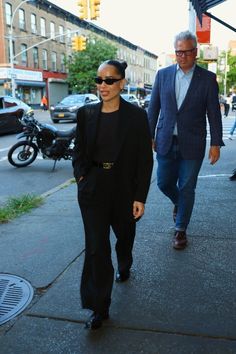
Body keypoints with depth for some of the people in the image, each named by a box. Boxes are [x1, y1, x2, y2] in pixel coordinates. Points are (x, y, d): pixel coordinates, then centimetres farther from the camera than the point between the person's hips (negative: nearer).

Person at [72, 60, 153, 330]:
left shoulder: (136, 116, -9)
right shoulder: (86, 114, -1)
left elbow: (145, 159, -7)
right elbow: (78, 151, 11)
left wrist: (140, 197, -10)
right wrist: (81, 177, -4)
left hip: (124, 189, -1)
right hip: (93, 190, 1)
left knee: (124, 235, 22)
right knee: (96, 248, -2)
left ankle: (124, 267, 56)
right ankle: (99, 308, 11)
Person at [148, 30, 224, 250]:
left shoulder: (207, 78, -2)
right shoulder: (163, 74, 4)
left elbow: (214, 113, -2)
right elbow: (153, 107, 7)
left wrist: (216, 144, -5)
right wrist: (149, 136, 5)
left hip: (191, 144, -2)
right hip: (166, 142, 2)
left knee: (187, 188, 5)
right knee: (164, 183, 11)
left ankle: (180, 230, 22)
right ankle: (178, 203, 45)